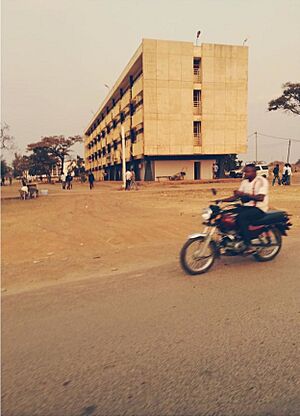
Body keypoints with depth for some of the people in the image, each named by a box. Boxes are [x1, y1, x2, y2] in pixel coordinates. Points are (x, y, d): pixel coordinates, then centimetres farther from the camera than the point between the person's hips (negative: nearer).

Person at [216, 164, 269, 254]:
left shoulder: (262, 181, -8)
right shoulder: (245, 182, 13)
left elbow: (260, 198, -22)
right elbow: (236, 197, 10)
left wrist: (244, 194, -29)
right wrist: (222, 200, -4)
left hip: (259, 208, -7)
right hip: (246, 206, 7)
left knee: (241, 217, -34)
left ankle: (249, 246, -29)